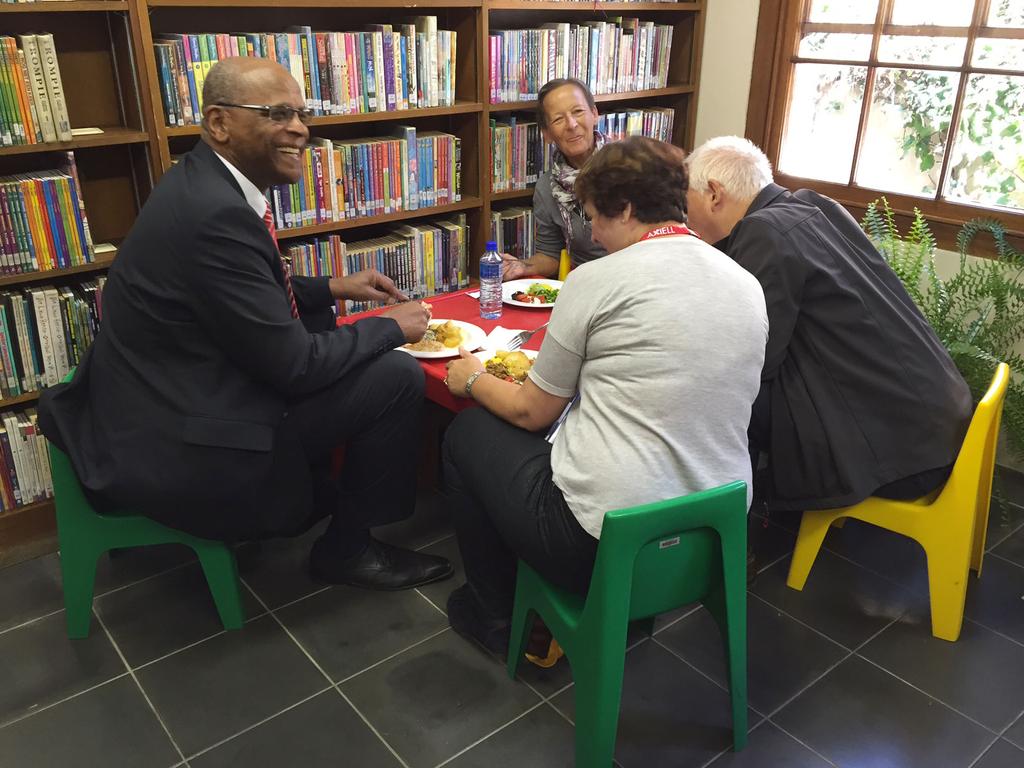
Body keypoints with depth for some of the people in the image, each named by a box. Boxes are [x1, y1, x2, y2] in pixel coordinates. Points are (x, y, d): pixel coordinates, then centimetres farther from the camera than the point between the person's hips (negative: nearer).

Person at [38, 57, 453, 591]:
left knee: (319, 320, 20)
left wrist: (333, 287, 12)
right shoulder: (216, 213, -26)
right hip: (173, 452, -10)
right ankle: (348, 547, 10)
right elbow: (293, 366, -22)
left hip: (161, 406, 10)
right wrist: (392, 327, -9)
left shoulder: (203, 184, 4)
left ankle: (312, 490, 29)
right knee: (398, 377, -11)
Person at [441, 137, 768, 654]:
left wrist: (473, 380, 18)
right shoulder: (748, 286, 5)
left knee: (467, 432, 17)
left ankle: (496, 615, 30)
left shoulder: (597, 280, -13)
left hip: (600, 549, -7)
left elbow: (532, 413, -2)